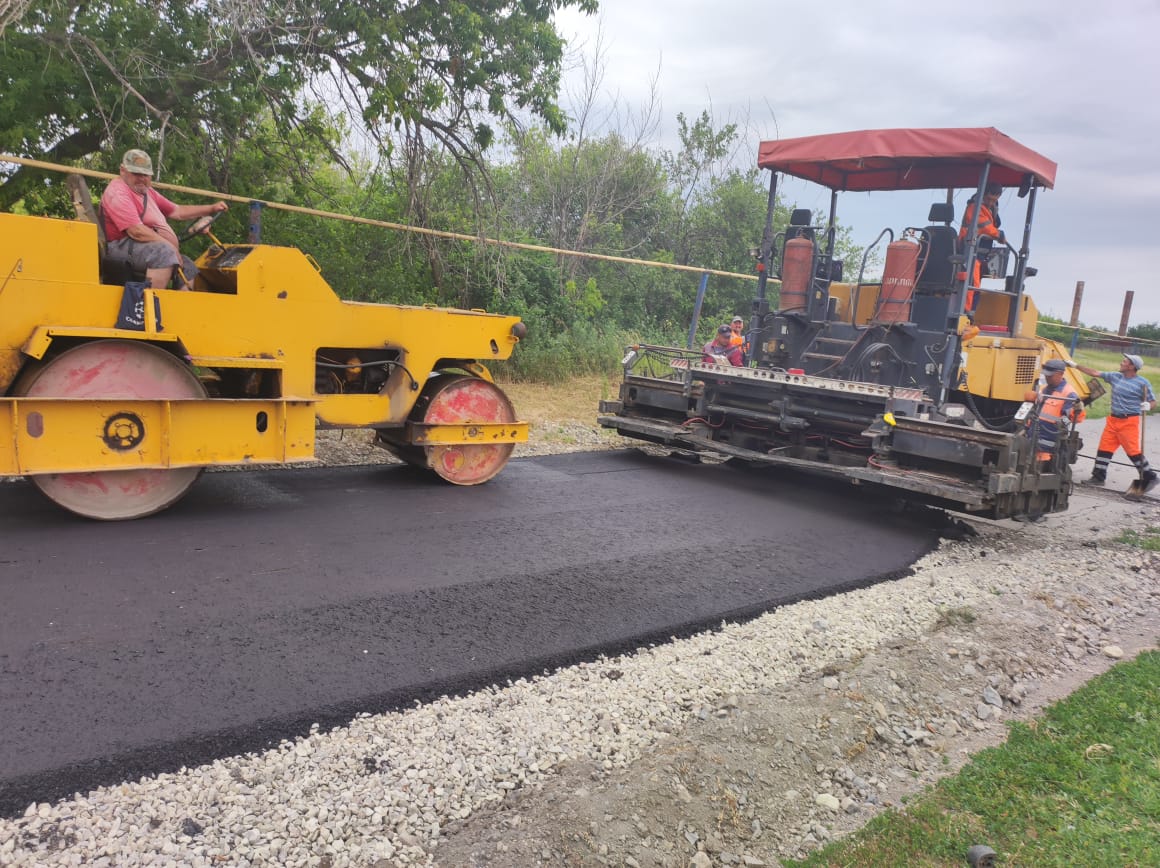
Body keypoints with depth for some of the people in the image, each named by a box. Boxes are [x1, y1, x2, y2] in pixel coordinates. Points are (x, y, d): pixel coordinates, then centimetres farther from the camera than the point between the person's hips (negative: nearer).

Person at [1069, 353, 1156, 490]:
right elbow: (1095, 373, 13)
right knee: (1104, 448, 6)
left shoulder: (1142, 383, -8)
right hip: (1113, 419, 6)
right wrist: (1076, 366, 11)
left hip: (1129, 421, -6)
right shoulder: (1115, 376, 7)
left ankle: (1149, 478, 9)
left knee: (1134, 452, -5)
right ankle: (1098, 477, 13)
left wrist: (1148, 406, -26)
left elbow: (1153, 402, -3)